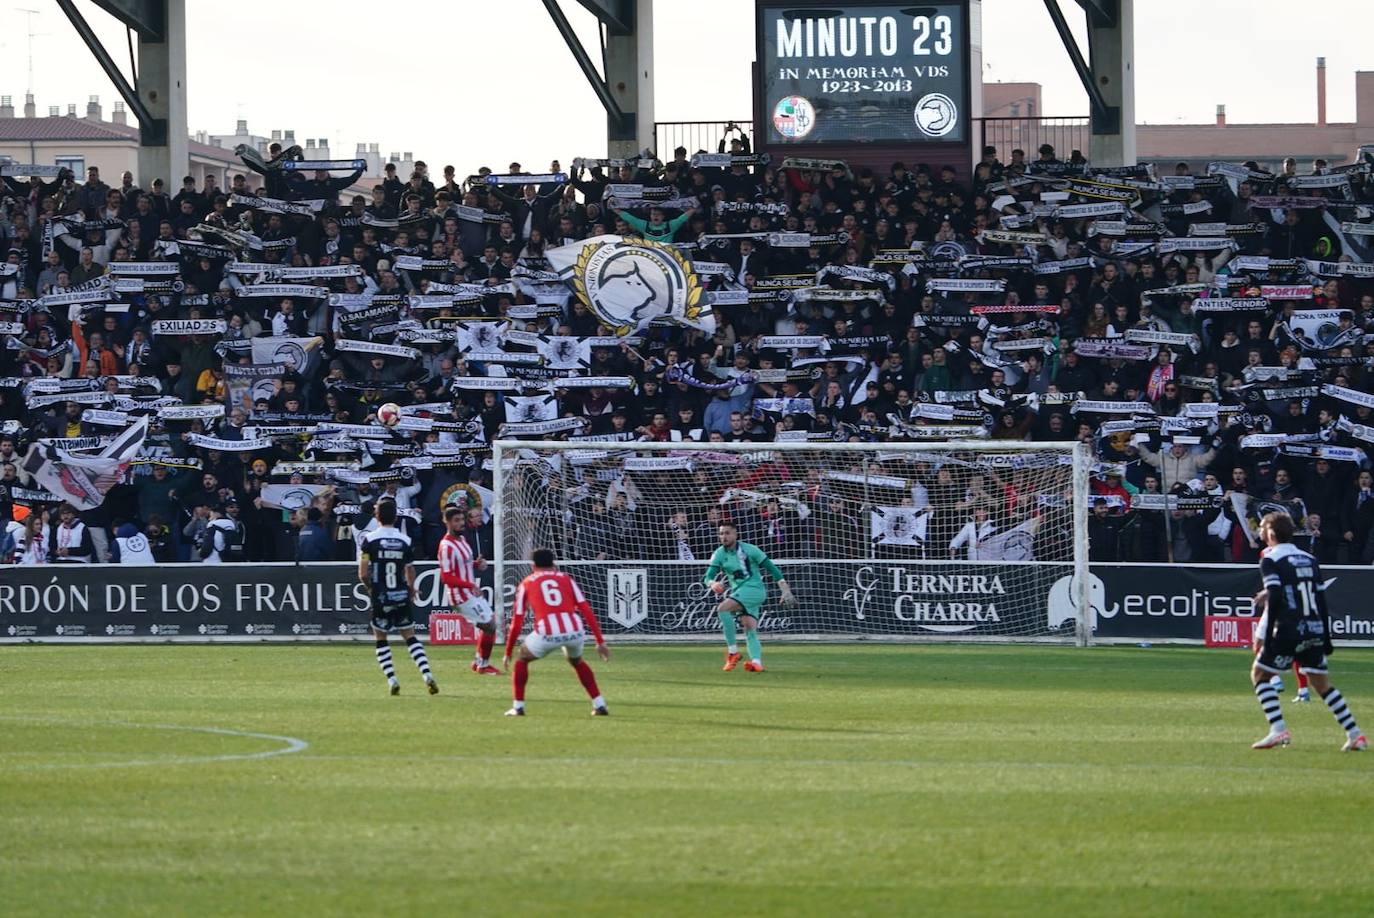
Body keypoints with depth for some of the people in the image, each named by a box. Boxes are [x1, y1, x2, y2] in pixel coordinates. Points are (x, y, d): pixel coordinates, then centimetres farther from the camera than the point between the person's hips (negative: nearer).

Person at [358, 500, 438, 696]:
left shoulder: (369, 540, -8)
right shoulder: (405, 540, 0)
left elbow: (363, 574, -11)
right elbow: (410, 574, 6)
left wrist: (371, 587, 9)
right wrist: (410, 590, 25)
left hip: (381, 598, -2)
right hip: (402, 596, 2)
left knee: (381, 639, 11)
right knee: (410, 637, 10)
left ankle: (392, 679, -1)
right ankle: (427, 675, -4)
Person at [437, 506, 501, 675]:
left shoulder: (462, 539, 9)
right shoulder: (447, 547, -21)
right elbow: (446, 578, -24)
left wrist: (477, 564, 1)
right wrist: (471, 585, -24)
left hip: (471, 592, 10)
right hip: (461, 596, -10)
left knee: (491, 623, 15)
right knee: (489, 626, -6)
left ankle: (479, 662, 25)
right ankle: (483, 666, 7)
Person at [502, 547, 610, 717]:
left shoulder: (526, 584, 20)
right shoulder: (566, 579, 23)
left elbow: (517, 623, 16)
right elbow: (586, 610, 12)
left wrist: (508, 653, 25)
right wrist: (600, 642, 11)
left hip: (547, 634, -3)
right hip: (575, 631, 3)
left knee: (522, 659, 26)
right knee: (576, 661, 34)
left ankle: (518, 707, 18)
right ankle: (599, 705, 27)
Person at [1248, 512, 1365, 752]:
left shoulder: (1271, 561, -3)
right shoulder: (1310, 560, 16)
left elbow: (1273, 599, -14)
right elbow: (1321, 600, 15)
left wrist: (1265, 637, -15)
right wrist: (1326, 639, 19)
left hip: (1289, 631, -6)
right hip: (1316, 631, 6)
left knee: (1259, 673, 9)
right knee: (1321, 683, 15)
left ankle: (1278, 730, -6)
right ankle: (1355, 735, 7)